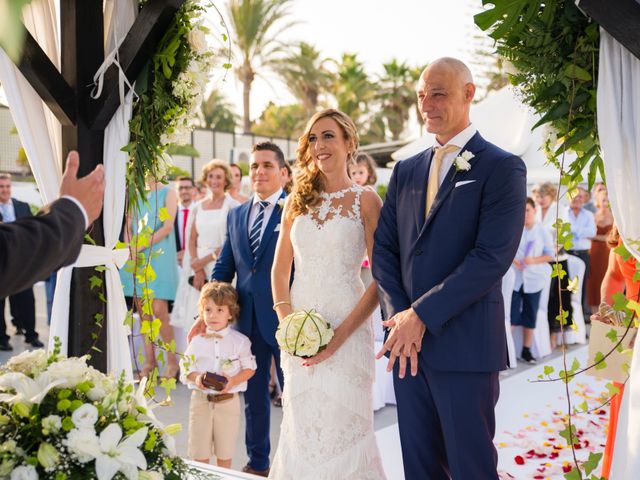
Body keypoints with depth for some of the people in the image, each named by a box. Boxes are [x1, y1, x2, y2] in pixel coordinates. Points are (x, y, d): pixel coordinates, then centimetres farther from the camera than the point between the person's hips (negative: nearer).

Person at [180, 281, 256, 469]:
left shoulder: (240, 341, -4)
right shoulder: (197, 341, 1)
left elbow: (249, 368, -2)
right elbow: (185, 368, 5)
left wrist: (233, 381, -19)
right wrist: (196, 378, -16)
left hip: (228, 401, -1)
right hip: (201, 399, 1)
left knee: (225, 451, 12)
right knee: (199, 451, 8)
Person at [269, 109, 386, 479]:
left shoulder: (366, 200, -3)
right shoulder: (298, 200, 10)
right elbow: (280, 269, 12)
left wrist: (343, 332, -16)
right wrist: (287, 318, -5)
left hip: (347, 326, -4)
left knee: (343, 426, 1)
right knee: (301, 426, 10)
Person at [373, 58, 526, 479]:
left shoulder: (502, 168, -5)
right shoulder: (406, 170, 13)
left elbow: (492, 257, -16)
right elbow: (384, 249, 9)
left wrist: (421, 315, -17)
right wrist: (400, 316, -5)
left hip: (465, 345, -5)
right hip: (408, 342, 6)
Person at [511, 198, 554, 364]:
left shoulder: (543, 232, 0)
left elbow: (550, 254, 1)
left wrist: (534, 260, -14)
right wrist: (511, 260, -18)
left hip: (533, 279, 2)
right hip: (514, 278, -2)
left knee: (530, 315, 10)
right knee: (512, 314, -4)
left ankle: (526, 350, 21)